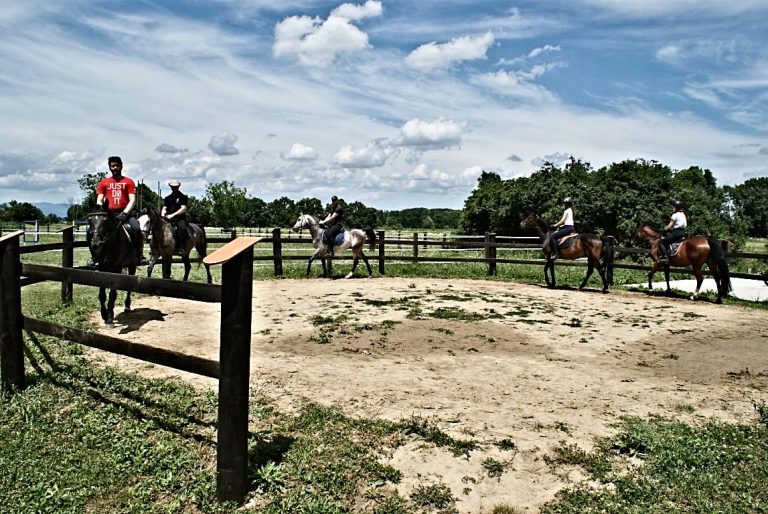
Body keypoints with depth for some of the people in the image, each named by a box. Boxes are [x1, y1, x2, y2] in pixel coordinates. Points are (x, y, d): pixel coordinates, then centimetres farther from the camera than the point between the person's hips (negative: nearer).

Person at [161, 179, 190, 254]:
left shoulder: (182, 197, 5)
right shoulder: (167, 198, 19)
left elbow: (184, 208, -7)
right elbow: (164, 208, 15)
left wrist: (173, 215, -15)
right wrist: (163, 215, -8)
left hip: (180, 218, -5)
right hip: (168, 219, 5)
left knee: (182, 228, -34)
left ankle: (182, 248, -35)